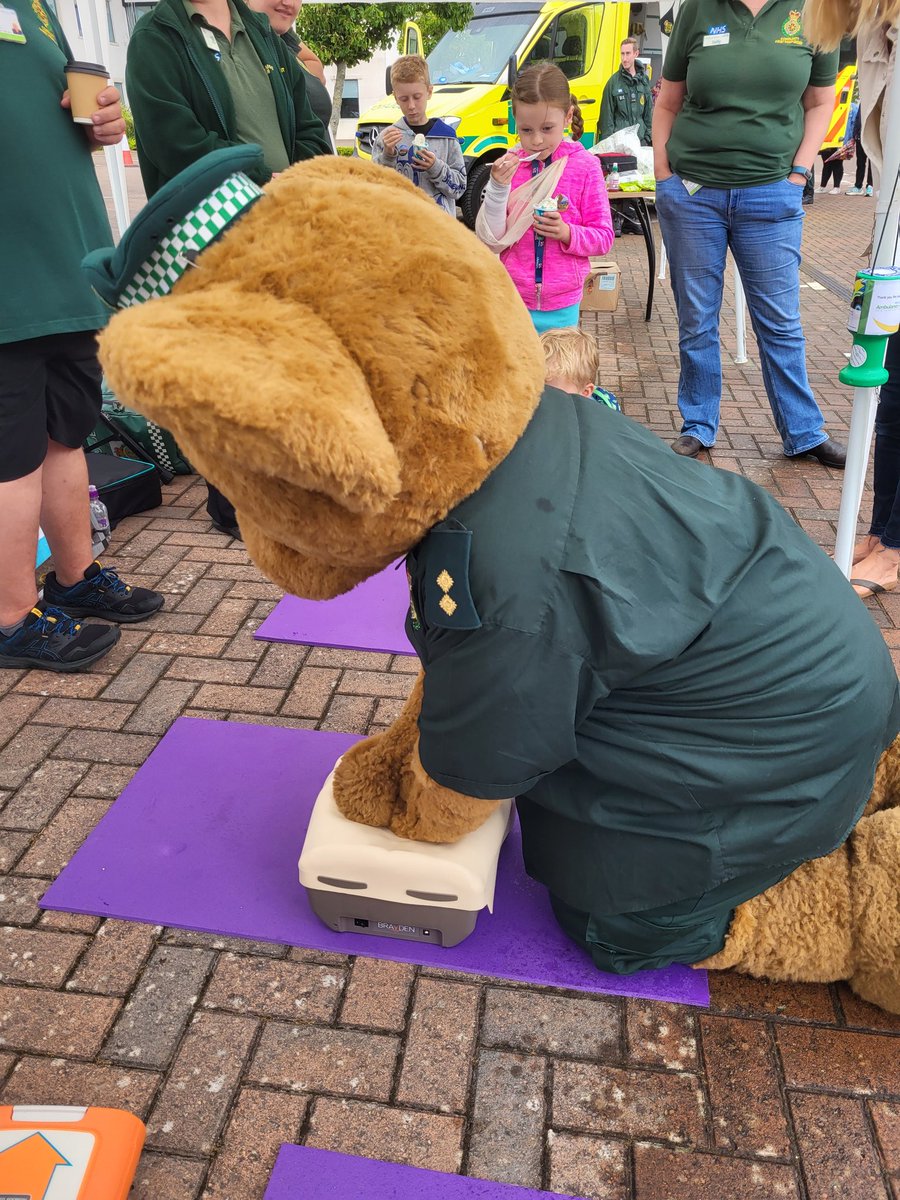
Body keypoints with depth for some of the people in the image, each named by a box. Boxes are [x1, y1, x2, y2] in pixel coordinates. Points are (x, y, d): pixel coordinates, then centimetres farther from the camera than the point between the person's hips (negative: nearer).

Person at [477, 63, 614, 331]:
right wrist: (497, 188, -15)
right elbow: (491, 240, -2)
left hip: (561, 307, 0)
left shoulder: (585, 165, -3)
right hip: (511, 300, 1)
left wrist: (567, 233, -18)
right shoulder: (507, 166, 0)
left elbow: (604, 237, 0)